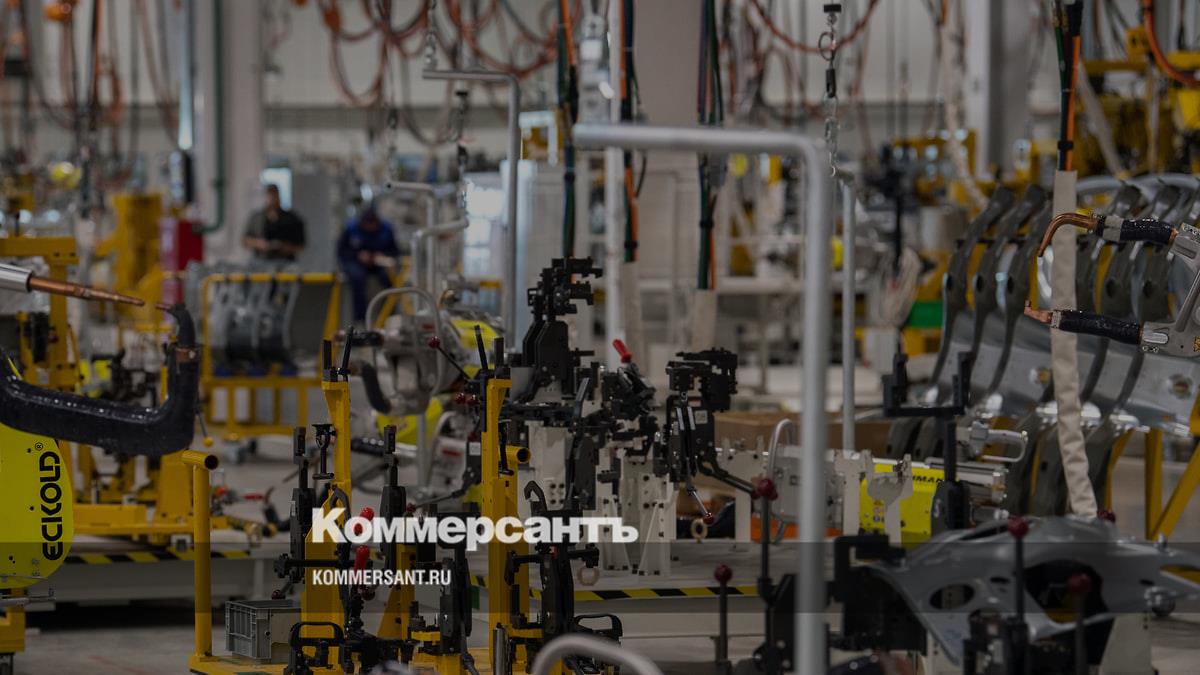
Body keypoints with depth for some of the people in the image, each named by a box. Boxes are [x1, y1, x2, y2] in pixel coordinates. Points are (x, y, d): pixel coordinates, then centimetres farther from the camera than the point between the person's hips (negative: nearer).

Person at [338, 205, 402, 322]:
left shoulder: (387, 228, -3)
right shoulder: (351, 228, -7)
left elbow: (395, 250, 5)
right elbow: (341, 251, -1)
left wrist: (383, 255, -16)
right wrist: (358, 255, -18)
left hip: (379, 263, 1)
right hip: (355, 262, -1)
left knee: (390, 277, -32)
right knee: (358, 276, -37)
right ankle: (360, 318, -33)